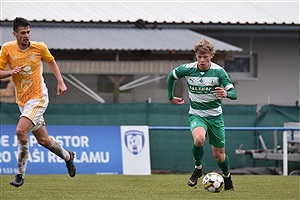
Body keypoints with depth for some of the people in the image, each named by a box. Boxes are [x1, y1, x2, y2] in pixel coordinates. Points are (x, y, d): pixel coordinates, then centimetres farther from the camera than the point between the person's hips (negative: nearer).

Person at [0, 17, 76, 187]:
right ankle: (67, 156, 41)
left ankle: (21, 174, -15)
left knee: (21, 130, -24)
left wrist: (61, 82, 9)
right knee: (43, 139, 12)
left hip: (38, 98, -4)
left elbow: (51, 61, 13)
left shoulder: (39, 47, -8)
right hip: (22, 101, 4)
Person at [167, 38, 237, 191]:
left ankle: (227, 178, 37)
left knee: (219, 155, 6)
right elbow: (171, 76, 11)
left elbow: (234, 94, -16)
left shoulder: (218, 71, -12)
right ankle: (198, 168, -6)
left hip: (215, 115, 1)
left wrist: (226, 93, -39)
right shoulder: (187, 69, -10)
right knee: (199, 139, -34)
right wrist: (171, 97, 16)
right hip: (196, 115, 0)